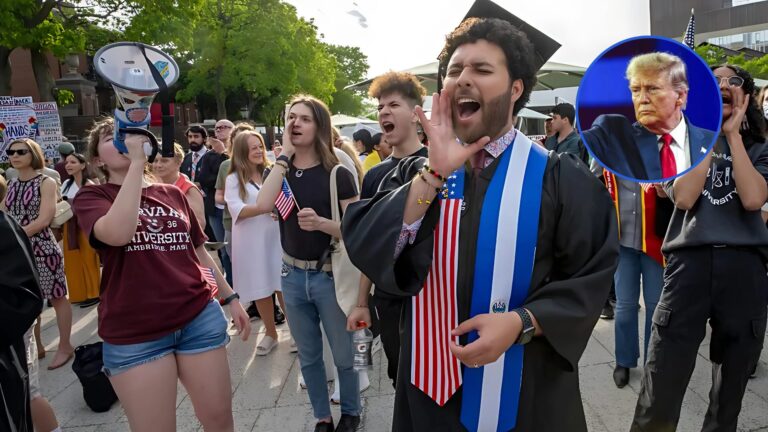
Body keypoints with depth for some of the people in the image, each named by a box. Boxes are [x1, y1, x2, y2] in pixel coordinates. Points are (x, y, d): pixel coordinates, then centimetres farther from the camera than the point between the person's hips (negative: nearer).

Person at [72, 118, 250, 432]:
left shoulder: (173, 194, 10)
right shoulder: (91, 197, -1)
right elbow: (118, 233, -25)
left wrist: (231, 298, 15)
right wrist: (136, 162, -20)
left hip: (200, 317, 3)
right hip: (134, 334, -3)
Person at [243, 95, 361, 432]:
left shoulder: (337, 175, -9)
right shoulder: (281, 171, 4)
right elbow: (262, 205, -18)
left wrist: (321, 222, -29)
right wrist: (285, 154, -13)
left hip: (330, 276, -4)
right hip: (292, 276, 4)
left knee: (343, 354, 11)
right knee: (308, 356, 17)